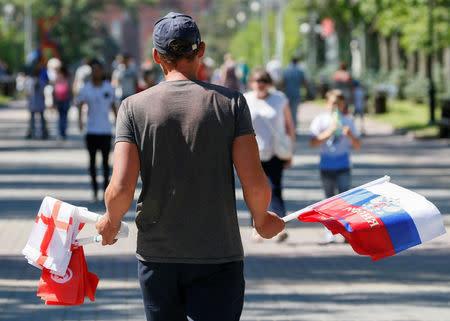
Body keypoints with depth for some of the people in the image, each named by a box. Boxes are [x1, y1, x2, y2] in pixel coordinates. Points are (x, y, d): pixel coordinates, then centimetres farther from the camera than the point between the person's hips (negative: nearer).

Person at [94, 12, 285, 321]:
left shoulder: (134, 107, -2)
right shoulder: (230, 102, -4)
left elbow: (121, 189, -10)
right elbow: (255, 185, -10)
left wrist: (111, 222, 11)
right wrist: (262, 220, 11)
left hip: (157, 254, 2)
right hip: (218, 255, -1)